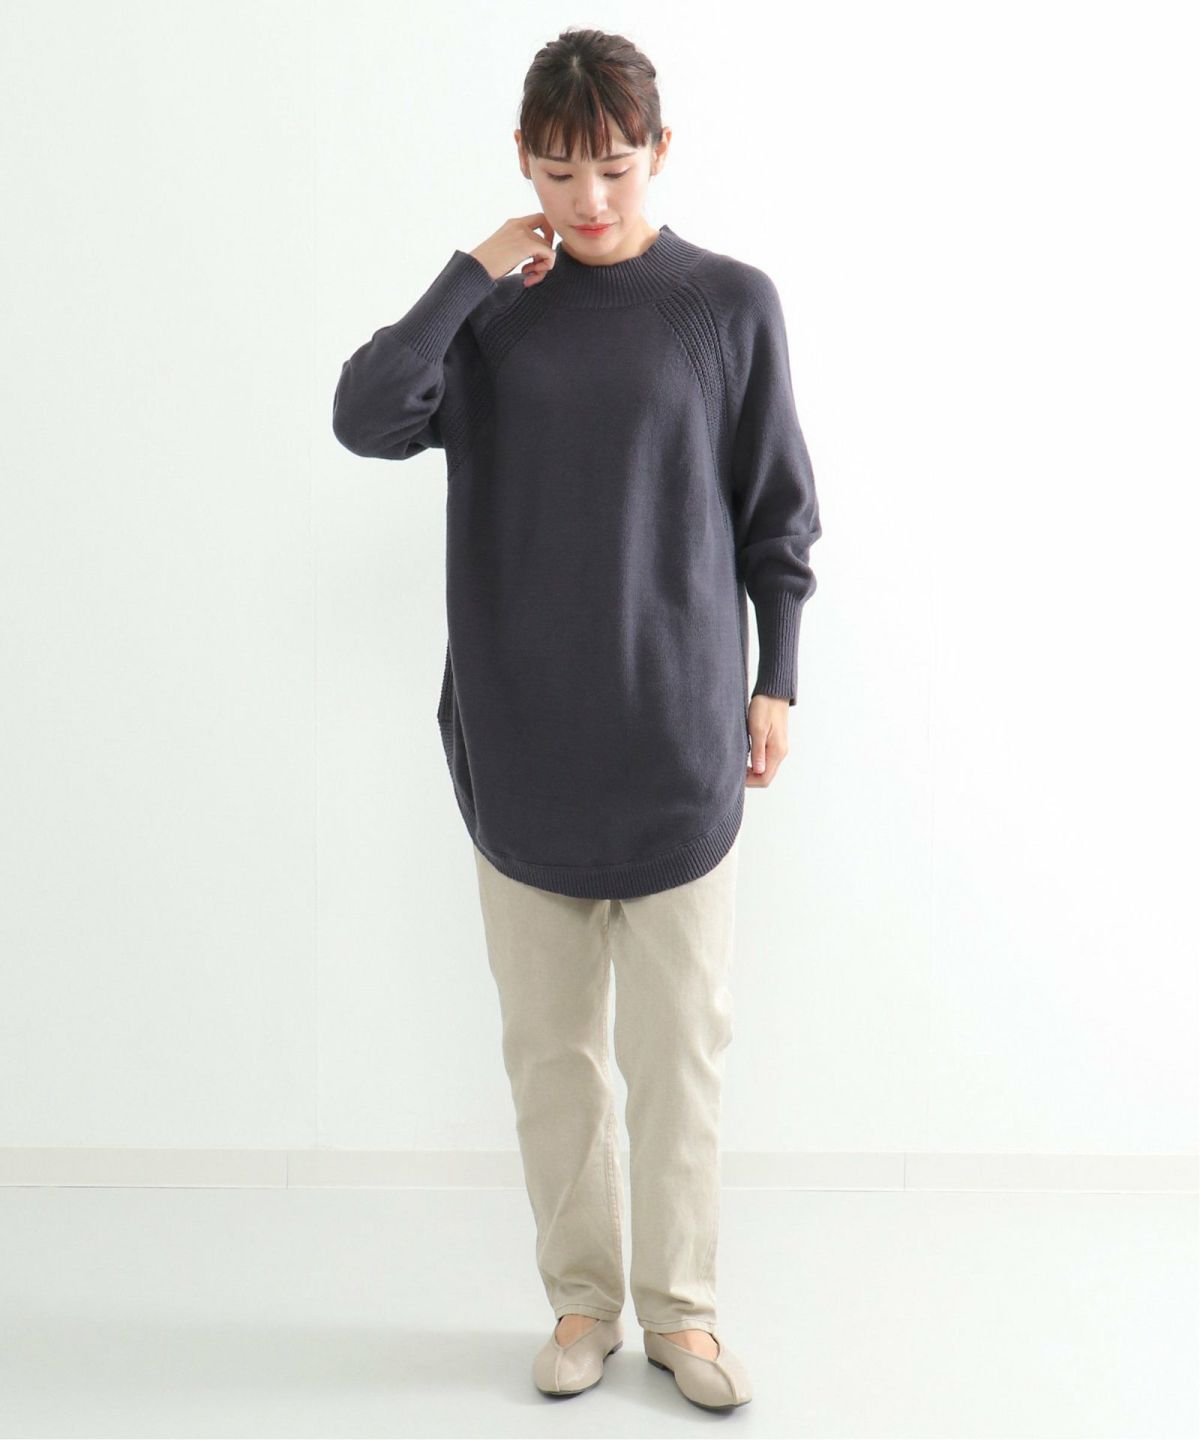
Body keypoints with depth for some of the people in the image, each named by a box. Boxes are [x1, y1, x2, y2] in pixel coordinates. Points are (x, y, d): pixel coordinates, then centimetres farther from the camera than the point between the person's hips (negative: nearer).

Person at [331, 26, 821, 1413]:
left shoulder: (730, 304, 0)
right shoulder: (492, 309, 4)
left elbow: (778, 516, 6)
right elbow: (365, 417, -12)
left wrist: (774, 679, 4)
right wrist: (470, 273, -14)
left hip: (678, 740, -1)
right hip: (520, 739, 2)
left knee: (679, 1042, 6)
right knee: (550, 1042, 10)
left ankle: (680, 1308, 22)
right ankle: (581, 1298, 26)